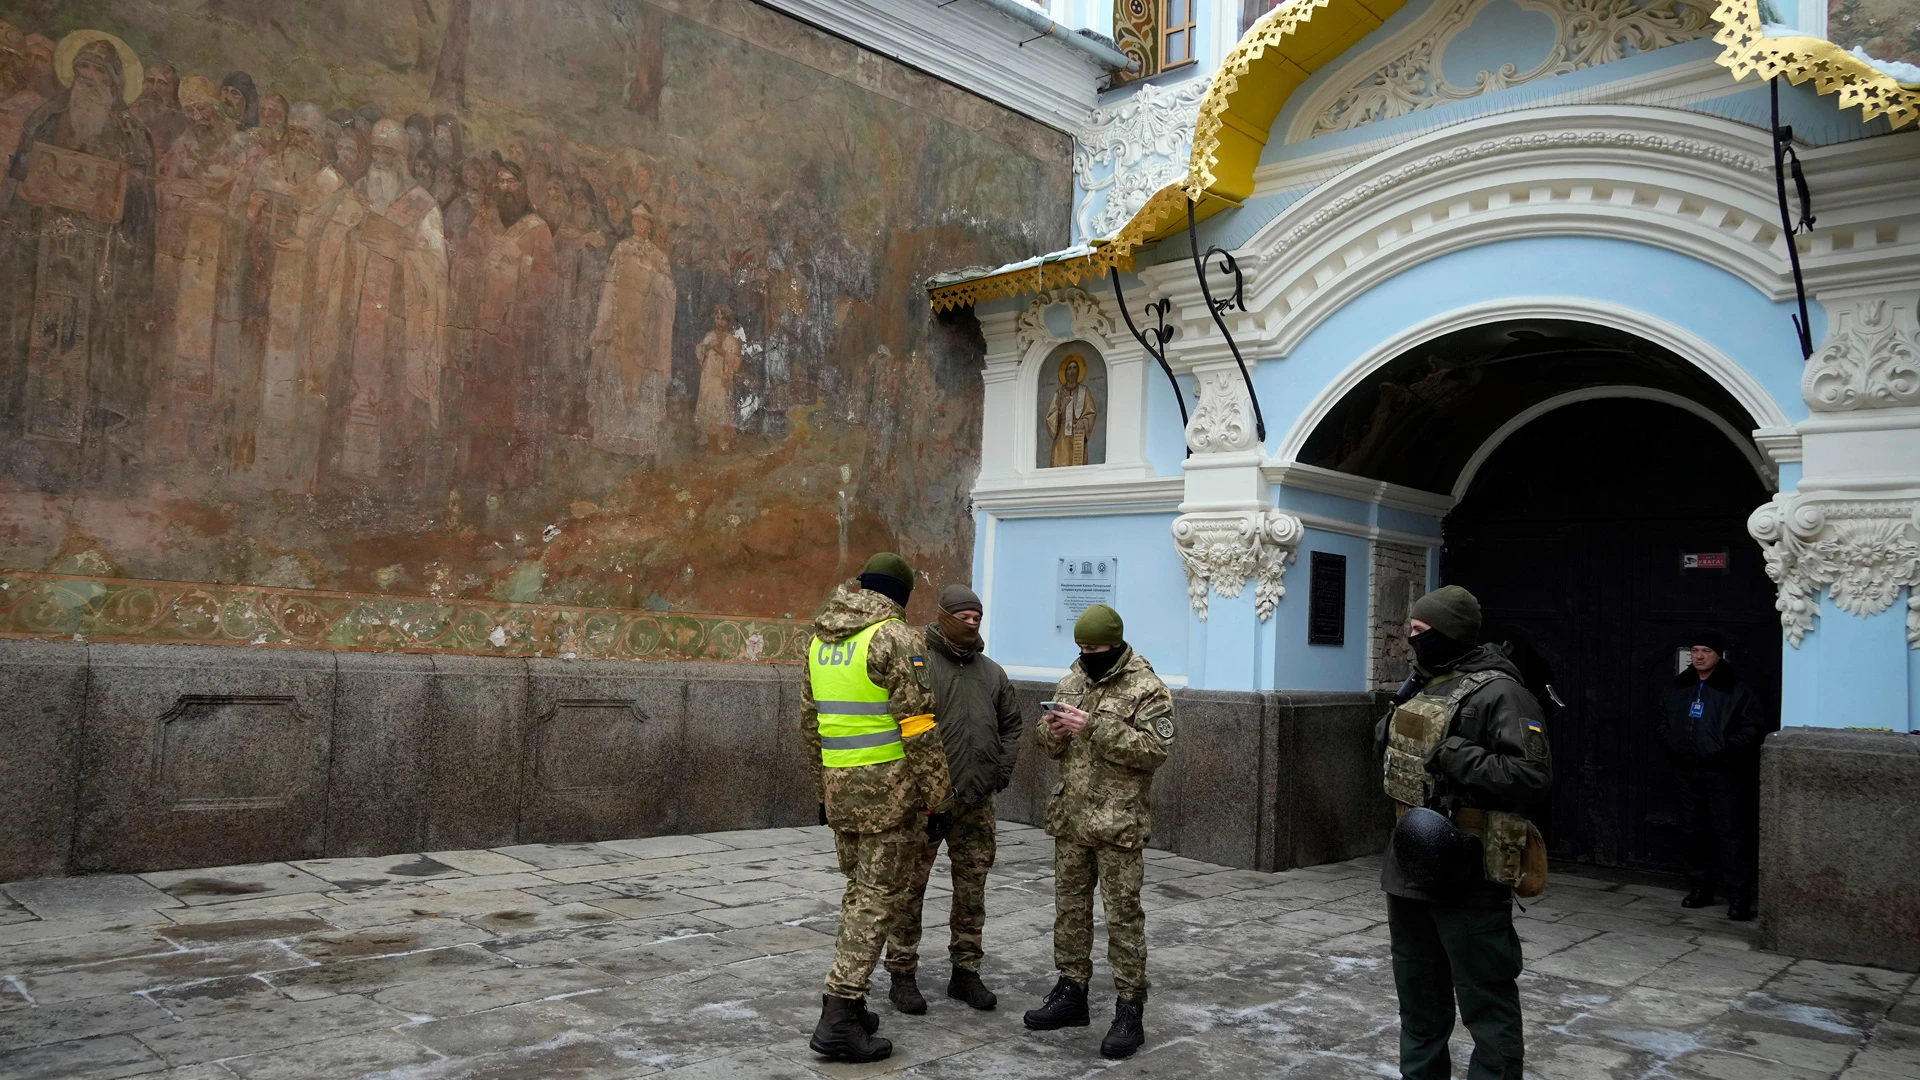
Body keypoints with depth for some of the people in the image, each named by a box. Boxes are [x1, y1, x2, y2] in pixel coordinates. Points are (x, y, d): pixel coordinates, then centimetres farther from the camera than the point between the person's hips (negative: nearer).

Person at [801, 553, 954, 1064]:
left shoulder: (822, 639, 11)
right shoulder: (896, 638, -12)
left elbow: (811, 723, 16)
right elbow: (918, 729, -16)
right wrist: (937, 800, -11)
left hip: (842, 786, 7)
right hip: (890, 787, -7)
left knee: (860, 891, 19)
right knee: (878, 899, -1)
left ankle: (846, 1004, 23)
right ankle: (838, 1020, -2)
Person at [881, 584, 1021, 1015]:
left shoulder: (992, 673, 13)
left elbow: (1011, 725, 22)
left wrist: (1001, 773, 10)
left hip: (977, 802, 6)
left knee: (972, 890, 11)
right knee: (910, 887, 1)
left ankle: (965, 971, 24)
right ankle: (902, 975, 12)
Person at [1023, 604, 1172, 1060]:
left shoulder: (1147, 689, -9)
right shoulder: (1073, 680, 12)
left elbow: (1155, 749, -20)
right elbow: (1051, 746, 18)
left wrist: (1095, 727, -25)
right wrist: (1054, 731, -7)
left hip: (1119, 822, -6)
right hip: (1071, 817, 7)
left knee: (1123, 915, 0)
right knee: (1069, 906, 14)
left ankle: (1130, 1009, 9)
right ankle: (1071, 992, 27)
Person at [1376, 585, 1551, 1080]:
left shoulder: (1498, 693, -15)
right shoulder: (1420, 688, 12)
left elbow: (1532, 775, -23)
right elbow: (1390, 745, 26)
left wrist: (1458, 757, -25)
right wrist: (1393, 719, 6)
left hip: (1468, 875, -9)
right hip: (1409, 867, 9)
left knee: (1487, 1002, 1)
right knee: (1419, 998, 21)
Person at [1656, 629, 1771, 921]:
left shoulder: (1737, 690, -5)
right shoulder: (1678, 689, 11)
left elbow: (1754, 728, -8)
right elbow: (1662, 721, 21)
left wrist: (1726, 749, -19)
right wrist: (1670, 744, 4)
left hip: (1724, 773, -6)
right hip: (1688, 770, 6)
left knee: (1730, 831, -7)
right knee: (1693, 829, 12)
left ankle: (1738, 894, -3)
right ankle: (1701, 886, 23)